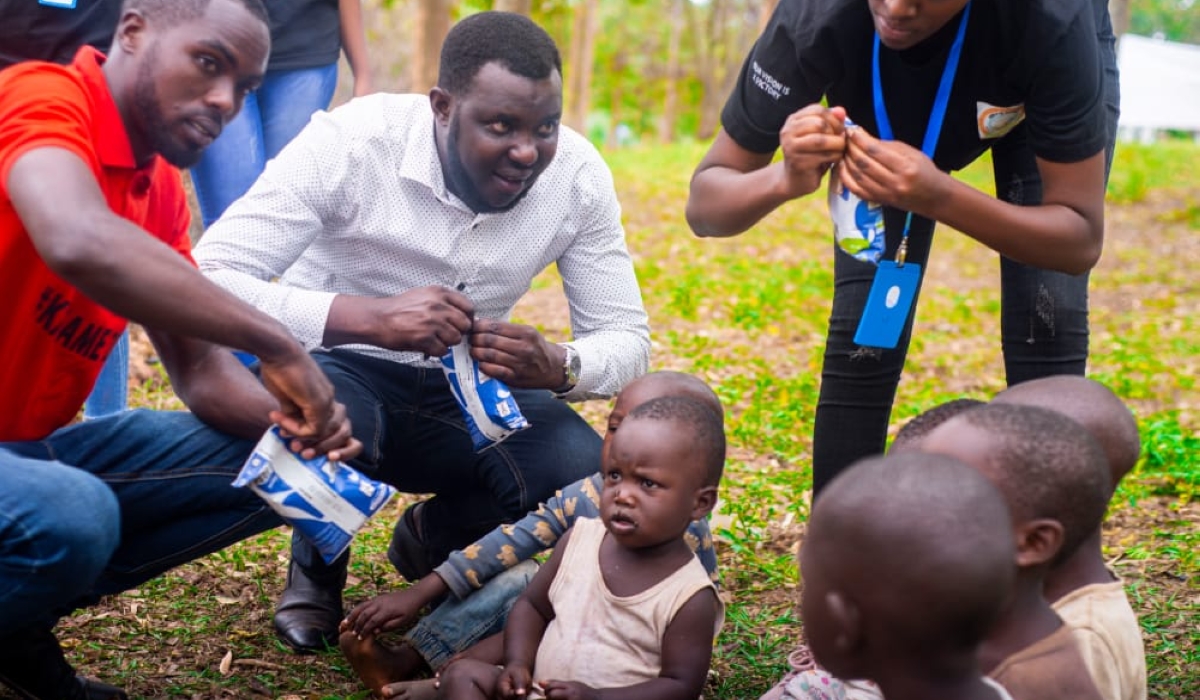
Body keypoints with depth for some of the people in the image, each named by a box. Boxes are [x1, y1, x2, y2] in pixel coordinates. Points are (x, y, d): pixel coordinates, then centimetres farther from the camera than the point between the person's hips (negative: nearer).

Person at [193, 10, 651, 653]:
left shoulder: (577, 174, -14)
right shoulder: (350, 142, -26)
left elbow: (627, 341, -9)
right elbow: (205, 281, -33)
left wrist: (555, 367, -34)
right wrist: (371, 317, -47)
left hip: (463, 389, 4)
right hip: (339, 366, -3)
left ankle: (433, 540, 12)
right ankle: (316, 568, 0)